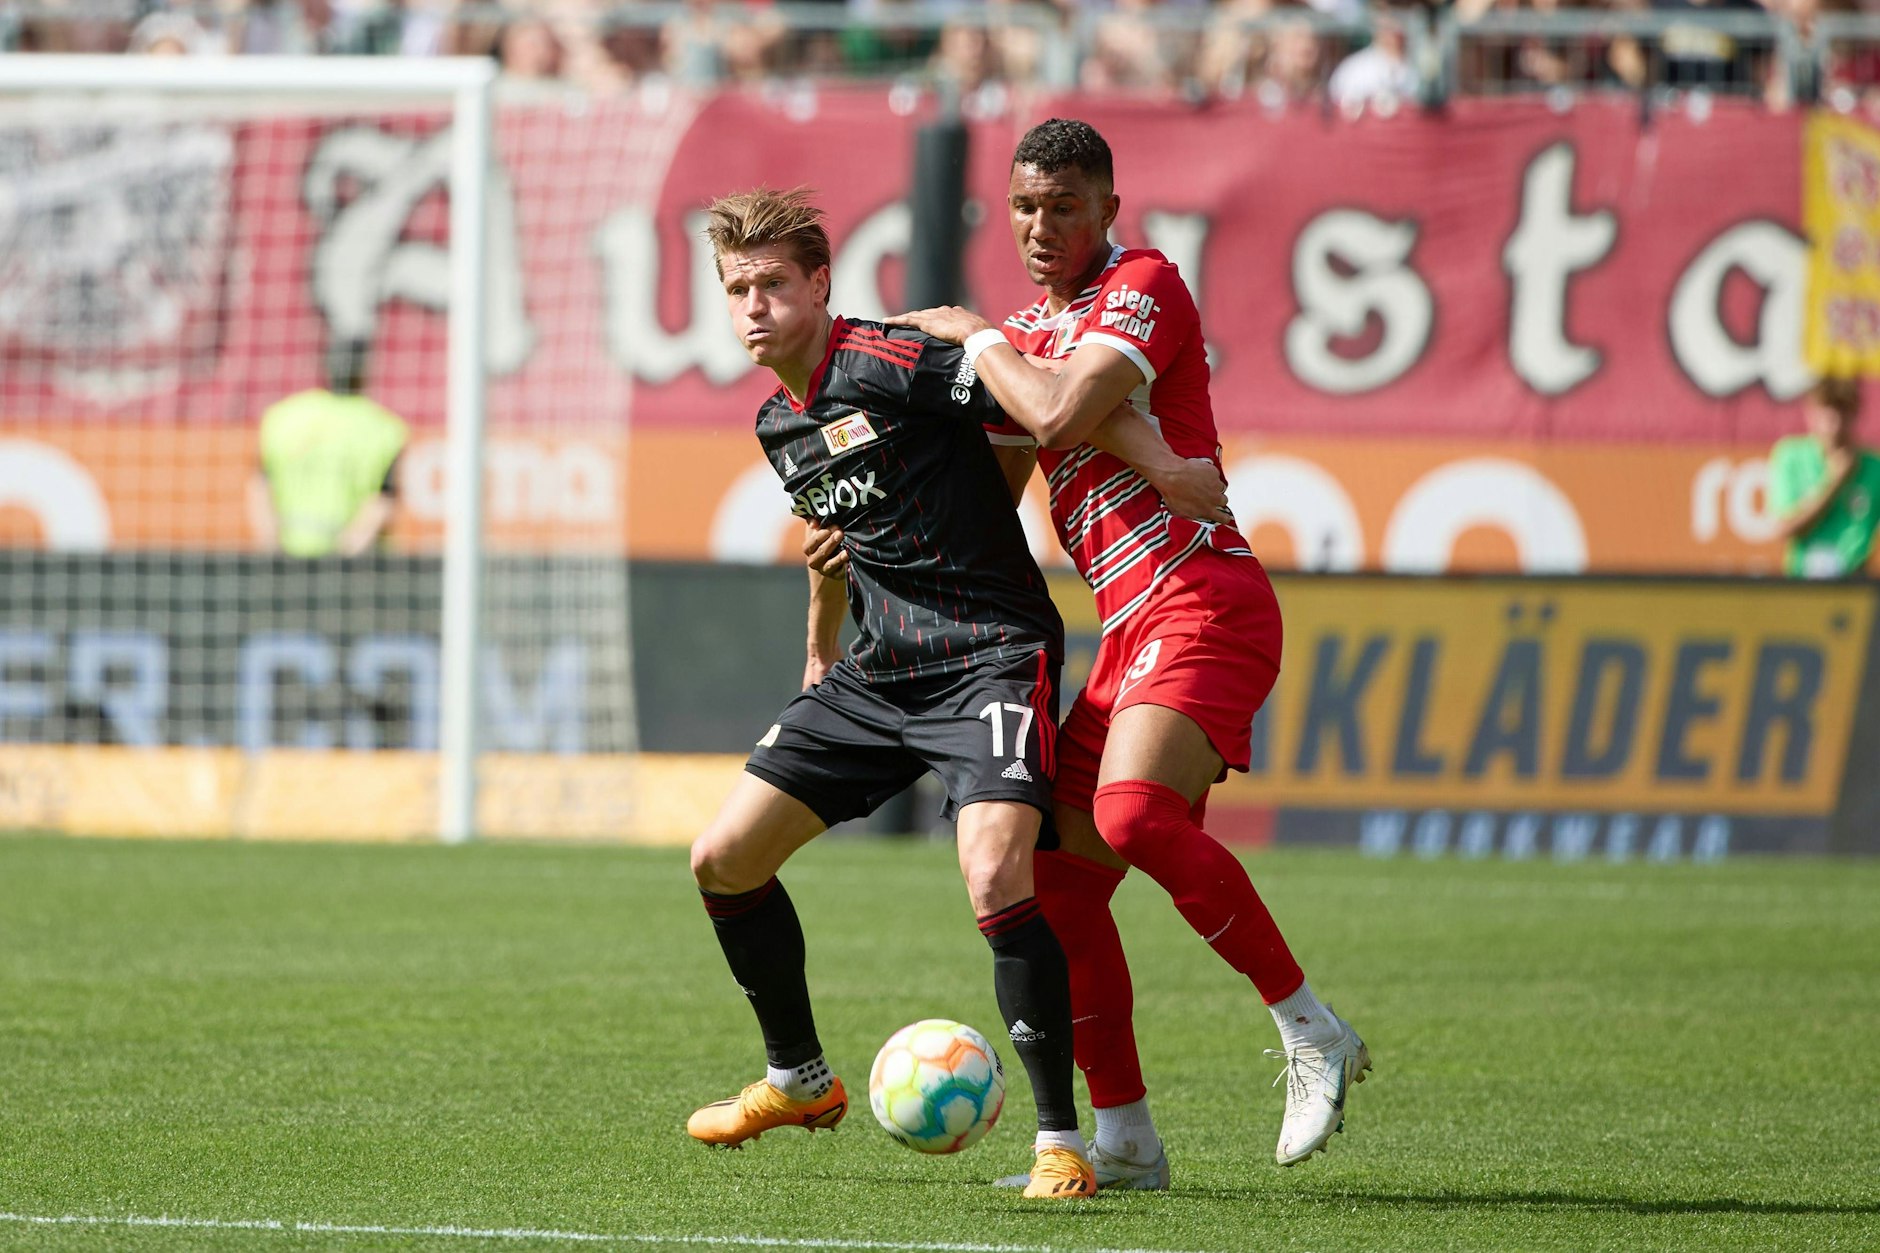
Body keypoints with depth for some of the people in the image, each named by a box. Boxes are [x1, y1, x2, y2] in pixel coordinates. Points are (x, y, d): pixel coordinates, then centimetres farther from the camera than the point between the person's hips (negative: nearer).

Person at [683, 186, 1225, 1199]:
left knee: (995, 878, -28)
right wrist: (820, 654, 38)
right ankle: (798, 1080, 28)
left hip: (991, 660, -9)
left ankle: (1061, 1139, -17)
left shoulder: (891, 367, -16)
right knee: (723, 860, 7)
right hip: (876, 676, 9)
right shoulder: (777, 423, 11)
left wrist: (1165, 467, -26)